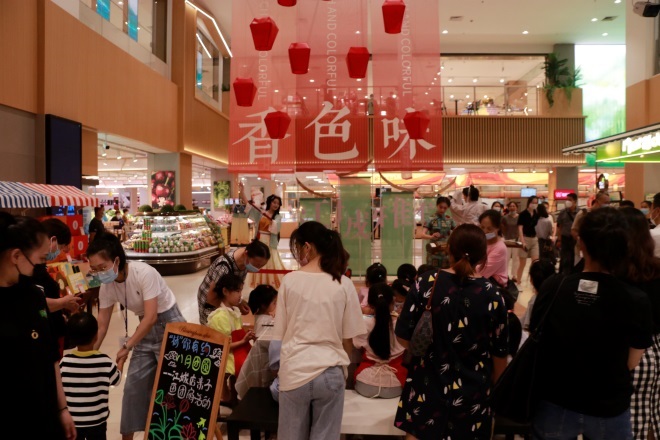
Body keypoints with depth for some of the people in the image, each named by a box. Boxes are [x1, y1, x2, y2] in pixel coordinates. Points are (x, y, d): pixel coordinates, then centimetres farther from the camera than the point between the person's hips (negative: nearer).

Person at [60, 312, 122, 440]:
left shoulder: (64, 362, -12)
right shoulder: (105, 362, -14)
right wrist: (121, 362, 19)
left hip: (71, 421, 1)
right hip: (96, 421, -1)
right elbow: (116, 379, 2)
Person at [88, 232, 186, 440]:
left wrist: (127, 347, -25)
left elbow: (152, 316, -28)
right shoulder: (107, 287, -7)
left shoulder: (144, 273, -28)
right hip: (147, 328, 7)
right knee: (134, 384, 8)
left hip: (169, 324, -6)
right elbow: (101, 325, 1)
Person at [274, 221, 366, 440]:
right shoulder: (344, 284, -5)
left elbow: (280, 334, 1)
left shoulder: (290, 280, -6)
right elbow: (348, 341, 0)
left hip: (294, 372, 0)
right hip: (330, 373, 0)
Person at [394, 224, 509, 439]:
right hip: (473, 391, 1)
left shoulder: (428, 283, -11)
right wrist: (496, 388, 15)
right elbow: (500, 351, -2)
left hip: (428, 385, 0)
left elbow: (403, 336, -9)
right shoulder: (491, 294, -9)